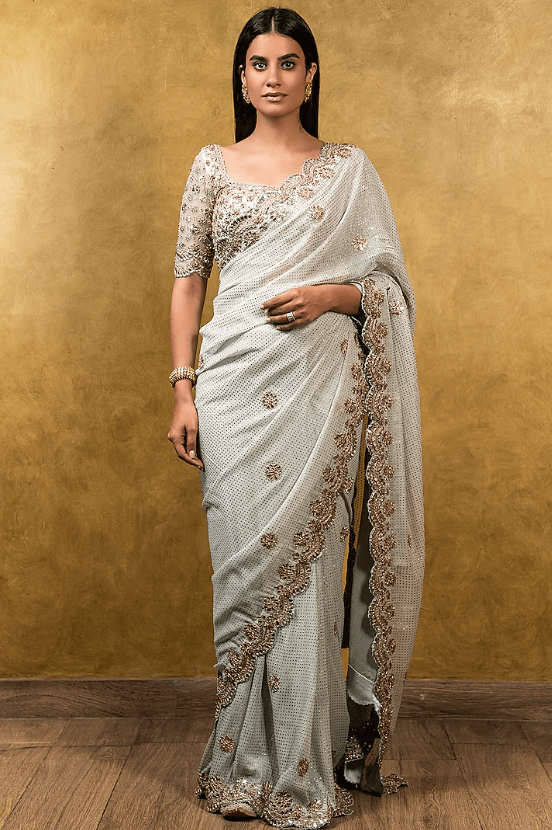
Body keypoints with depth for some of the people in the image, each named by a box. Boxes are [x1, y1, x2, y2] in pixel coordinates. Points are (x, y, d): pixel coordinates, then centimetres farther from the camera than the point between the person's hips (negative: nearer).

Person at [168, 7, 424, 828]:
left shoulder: (349, 168, 9)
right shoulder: (213, 165, 12)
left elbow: (388, 284, 8)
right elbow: (187, 281, 8)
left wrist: (328, 296, -13)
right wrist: (183, 389, -1)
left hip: (321, 382, -1)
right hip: (236, 380, 1)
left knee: (306, 559, -1)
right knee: (245, 559, 2)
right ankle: (248, 762, 19)